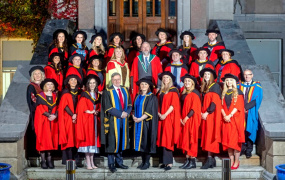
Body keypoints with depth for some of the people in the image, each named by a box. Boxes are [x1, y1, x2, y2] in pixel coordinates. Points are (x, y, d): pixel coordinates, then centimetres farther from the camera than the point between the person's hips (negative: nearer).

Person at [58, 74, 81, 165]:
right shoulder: (65, 92, 2)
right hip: (67, 118, -4)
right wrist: (72, 115, -13)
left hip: (76, 119, 4)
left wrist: (76, 115, -4)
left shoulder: (79, 93, 15)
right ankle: (67, 160, -6)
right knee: (68, 138, -8)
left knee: (75, 139, -1)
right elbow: (64, 105, -6)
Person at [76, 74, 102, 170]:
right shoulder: (84, 95, -1)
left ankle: (92, 162, 10)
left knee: (94, 139, 5)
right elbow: (81, 109, -8)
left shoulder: (98, 95, 14)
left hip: (95, 121, 5)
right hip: (87, 120, -5)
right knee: (87, 139, -8)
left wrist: (97, 112, -3)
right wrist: (90, 112, -12)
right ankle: (88, 163, -6)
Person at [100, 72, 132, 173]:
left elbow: (129, 104, 11)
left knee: (121, 141, 10)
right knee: (112, 142, -2)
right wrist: (120, 114, -15)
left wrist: (126, 112, -9)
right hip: (113, 120, -5)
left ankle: (119, 162, 20)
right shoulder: (107, 91, -5)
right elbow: (107, 108, -11)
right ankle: (111, 164, 7)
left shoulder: (125, 90, 12)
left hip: (123, 119, 5)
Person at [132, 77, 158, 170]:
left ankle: (147, 162, 3)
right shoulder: (137, 97, 14)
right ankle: (143, 161, 14)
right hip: (138, 123, 6)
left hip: (146, 123, -6)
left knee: (146, 141, -4)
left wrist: (140, 119, -16)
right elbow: (134, 108, 16)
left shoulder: (152, 97, -6)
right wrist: (134, 116, -4)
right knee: (140, 141, 7)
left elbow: (150, 111, -13)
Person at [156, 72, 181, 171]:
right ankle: (164, 161, 5)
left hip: (169, 117, -6)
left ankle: (169, 162, -12)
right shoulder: (161, 91, 17)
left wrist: (165, 115, -15)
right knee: (162, 139, 3)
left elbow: (174, 104, -10)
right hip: (161, 118, 6)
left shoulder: (173, 90, -2)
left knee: (167, 139, -11)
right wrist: (158, 113, 0)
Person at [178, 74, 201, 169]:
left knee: (191, 140, -7)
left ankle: (192, 161, -5)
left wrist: (186, 118, -16)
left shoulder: (194, 93, -6)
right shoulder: (183, 94, 16)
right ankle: (187, 160, 7)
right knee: (185, 139, 4)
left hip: (192, 119, -7)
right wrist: (181, 118, 3)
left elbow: (194, 107, -13)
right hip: (184, 120, 7)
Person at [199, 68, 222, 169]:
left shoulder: (215, 86, -3)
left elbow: (215, 102, -11)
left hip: (212, 114, -7)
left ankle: (210, 159, -11)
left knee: (210, 135, -11)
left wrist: (206, 113, -15)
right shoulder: (203, 88, 17)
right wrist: (201, 113, 1)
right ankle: (211, 160, 3)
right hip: (204, 115, 7)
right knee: (206, 136, 2)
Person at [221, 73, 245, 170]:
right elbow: (222, 106, 7)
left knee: (235, 140, -6)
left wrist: (230, 115, -15)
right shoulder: (223, 93, 13)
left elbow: (238, 106, -7)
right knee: (227, 140, 2)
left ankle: (236, 161, -2)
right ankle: (231, 160, 6)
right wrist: (224, 115, -9)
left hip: (235, 118, -4)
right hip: (226, 119, 4)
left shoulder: (238, 92, 2)